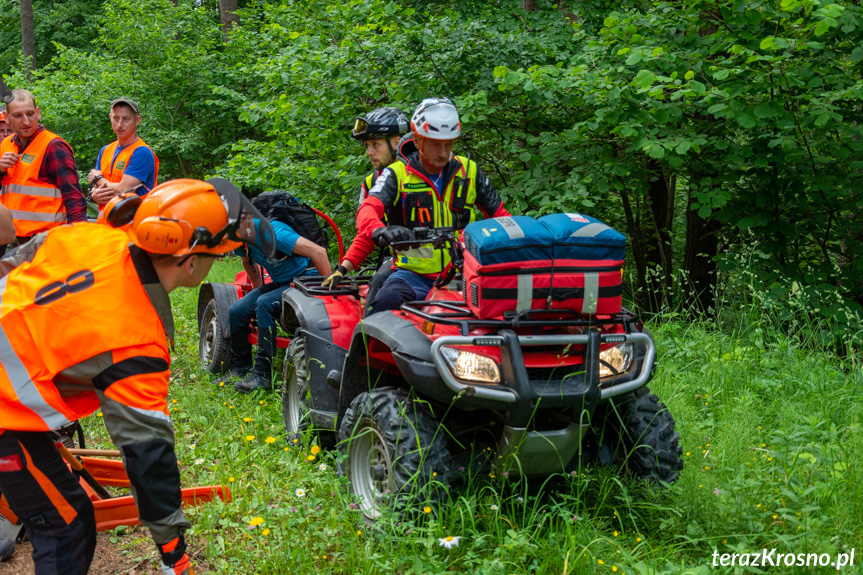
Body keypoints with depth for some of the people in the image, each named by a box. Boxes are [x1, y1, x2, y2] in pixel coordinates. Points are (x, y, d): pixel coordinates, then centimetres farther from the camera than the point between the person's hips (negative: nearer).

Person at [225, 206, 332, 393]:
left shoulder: (272, 233, -29)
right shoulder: (241, 240, -2)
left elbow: (318, 251, -33)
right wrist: (258, 291, 22)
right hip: (281, 283, 9)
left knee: (265, 304, -32)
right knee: (236, 312, -5)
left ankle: (262, 374, -29)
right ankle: (241, 368, 11)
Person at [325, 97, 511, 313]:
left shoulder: (469, 171, 9)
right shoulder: (397, 174, 0)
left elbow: (499, 214, 15)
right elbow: (368, 209, -16)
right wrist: (379, 231, -41)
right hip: (413, 274, -2)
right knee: (386, 300, -33)